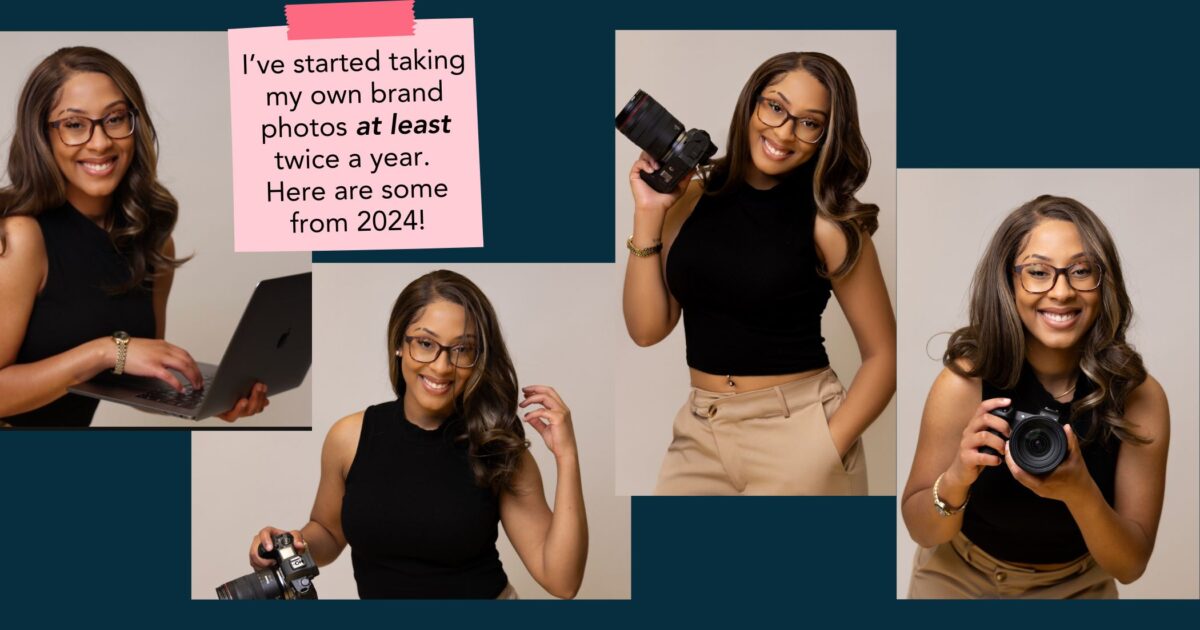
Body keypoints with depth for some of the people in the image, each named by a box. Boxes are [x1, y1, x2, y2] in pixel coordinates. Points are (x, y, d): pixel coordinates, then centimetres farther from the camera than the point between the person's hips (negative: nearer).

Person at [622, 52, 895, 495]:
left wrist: (825, 453, -17)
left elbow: (883, 355, -7)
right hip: (699, 435, 4)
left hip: (796, 432, -3)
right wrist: (648, 215, -7)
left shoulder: (828, 221, -10)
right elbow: (647, 329, 0)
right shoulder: (693, 196, 0)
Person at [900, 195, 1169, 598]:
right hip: (959, 578, -1)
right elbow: (921, 531, -15)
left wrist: (1081, 492, -36)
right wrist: (955, 479, -35)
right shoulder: (963, 384, -25)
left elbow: (1130, 565, -19)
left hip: (1077, 587, 1)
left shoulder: (1140, 397, -22)